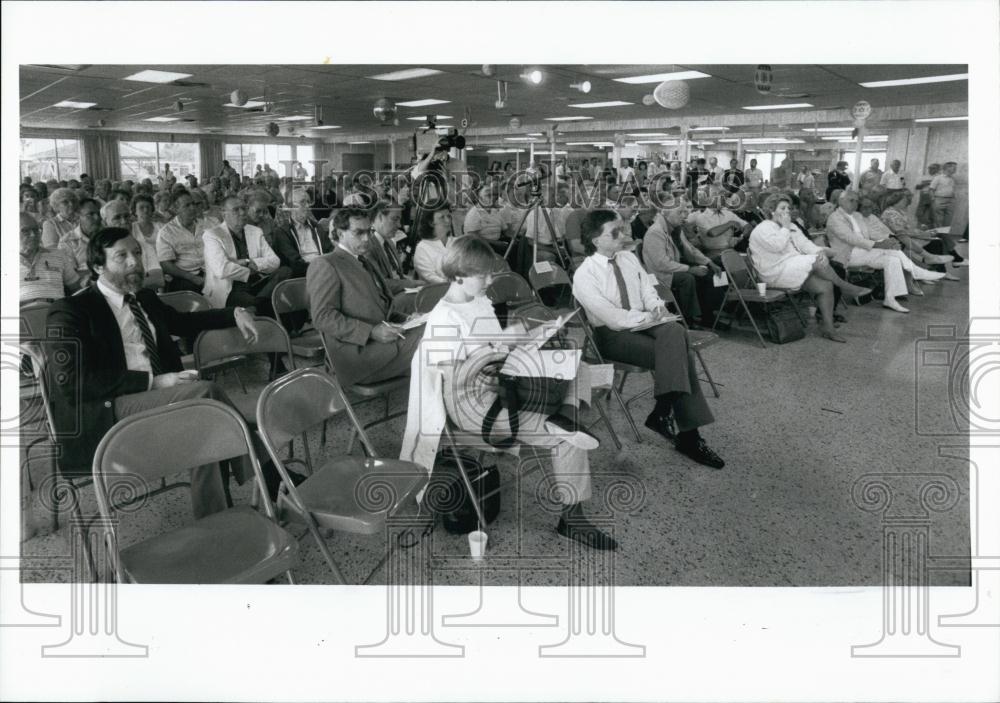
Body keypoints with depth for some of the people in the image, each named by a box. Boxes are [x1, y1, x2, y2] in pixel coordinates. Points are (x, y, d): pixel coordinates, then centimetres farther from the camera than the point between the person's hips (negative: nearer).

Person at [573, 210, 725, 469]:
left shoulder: (629, 258, 10)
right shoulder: (584, 276, -12)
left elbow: (647, 290, 12)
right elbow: (611, 317, -17)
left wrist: (656, 306, -10)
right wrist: (649, 317, -16)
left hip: (643, 322, 6)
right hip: (611, 334, -6)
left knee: (674, 331, -29)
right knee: (676, 353, -27)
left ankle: (662, 412, -24)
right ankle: (688, 435, -23)